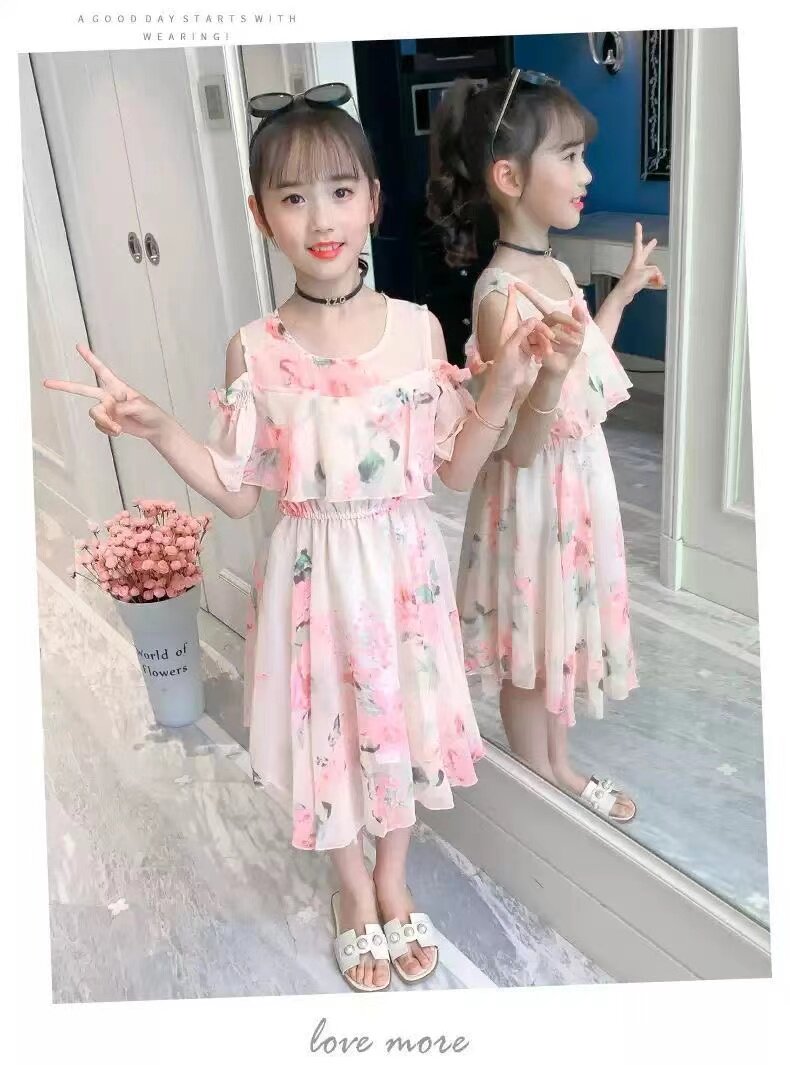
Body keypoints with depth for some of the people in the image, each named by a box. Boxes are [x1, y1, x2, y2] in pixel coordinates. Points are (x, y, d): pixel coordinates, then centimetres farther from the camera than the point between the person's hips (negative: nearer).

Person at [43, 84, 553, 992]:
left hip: (401, 565, 1)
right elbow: (237, 494, -3)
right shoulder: (255, 349, -7)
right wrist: (156, 429, -15)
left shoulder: (417, 328, -6)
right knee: (327, 725, 14)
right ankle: (353, 892, 43)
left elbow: (456, 472, -2)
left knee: (399, 721, 17)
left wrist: (505, 383, -14)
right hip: (312, 571, 0)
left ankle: (393, 879, 46)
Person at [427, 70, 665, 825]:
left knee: (562, 631, 22)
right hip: (535, 496, -9)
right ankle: (539, 787, 33)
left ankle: (559, 768, 42)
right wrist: (551, 373, -43)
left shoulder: (556, 272, 3)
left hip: (579, 483, 9)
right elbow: (518, 446, -25)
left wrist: (624, 292, 21)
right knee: (529, 648, 11)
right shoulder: (501, 294, -25)